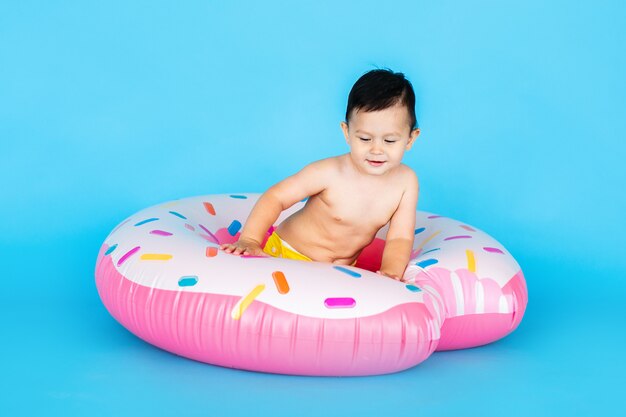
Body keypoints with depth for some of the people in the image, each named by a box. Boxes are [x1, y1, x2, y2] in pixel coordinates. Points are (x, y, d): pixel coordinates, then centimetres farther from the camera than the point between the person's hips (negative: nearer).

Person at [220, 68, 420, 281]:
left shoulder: (406, 181, -14)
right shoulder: (329, 172, -25)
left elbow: (400, 238, -13)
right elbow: (276, 197, -20)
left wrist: (390, 272, -33)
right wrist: (250, 240, -32)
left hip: (342, 269, 4)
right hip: (288, 252, -4)